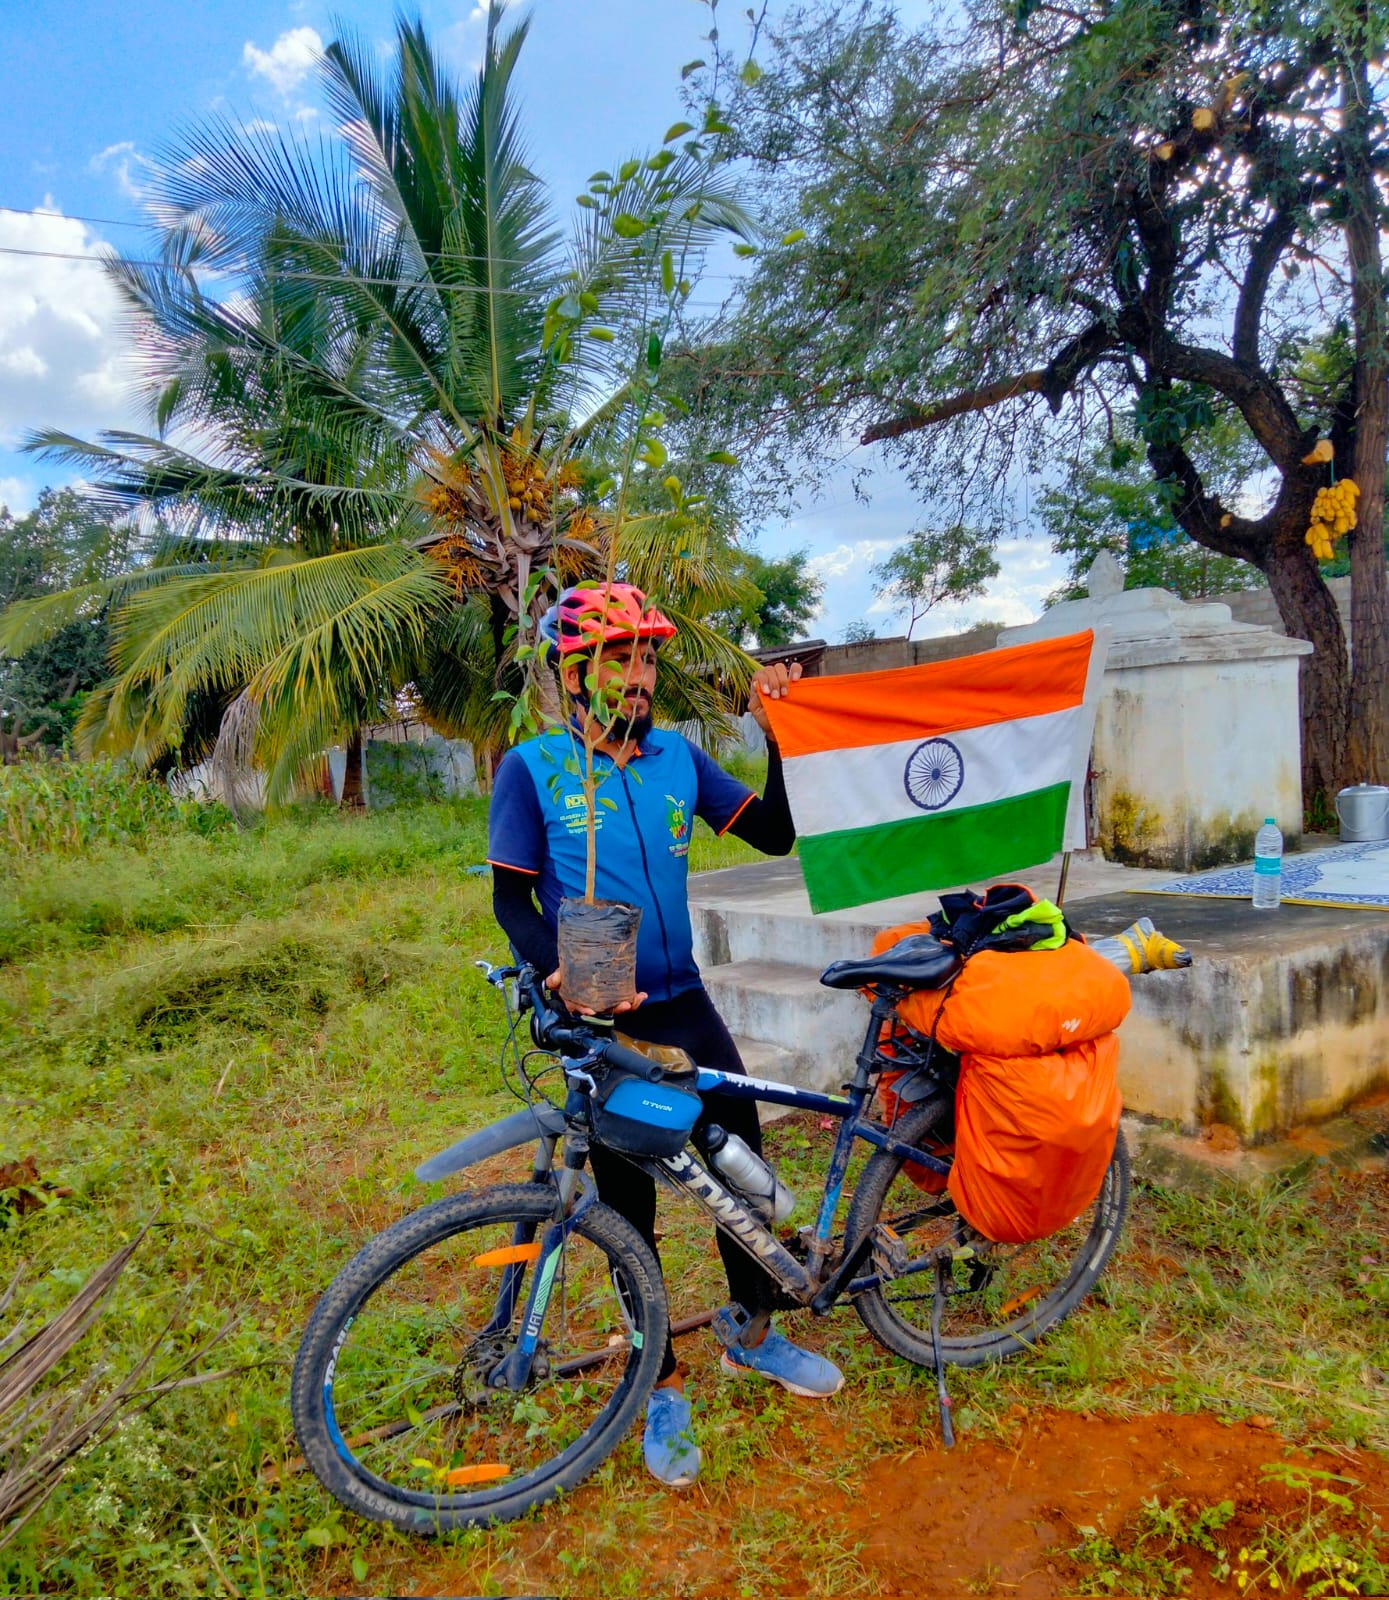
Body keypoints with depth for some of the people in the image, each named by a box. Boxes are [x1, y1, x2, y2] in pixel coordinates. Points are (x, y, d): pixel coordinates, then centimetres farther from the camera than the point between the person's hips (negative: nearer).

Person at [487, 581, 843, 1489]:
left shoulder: (677, 756, 1)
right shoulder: (533, 768, -9)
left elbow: (774, 835, 0)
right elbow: (513, 900, -6)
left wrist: (779, 735, -10)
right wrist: (558, 971, -24)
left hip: (685, 1005, 4)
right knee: (630, 1208, 9)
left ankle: (751, 1331, 39)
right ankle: (664, 1383, 31)